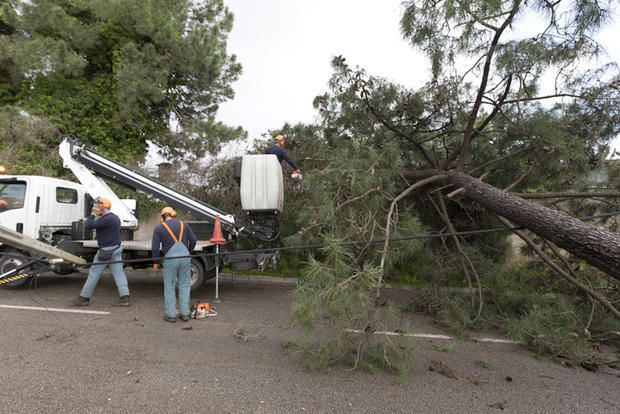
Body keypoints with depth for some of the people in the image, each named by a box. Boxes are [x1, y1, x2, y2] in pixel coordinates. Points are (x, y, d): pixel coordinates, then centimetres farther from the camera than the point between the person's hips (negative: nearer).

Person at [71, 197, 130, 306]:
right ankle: (125, 298, 0)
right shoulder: (115, 217, 15)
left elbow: (87, 226, -18)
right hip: (116, 249, 9)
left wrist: (93, 214, -10)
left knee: (93, 273, 4)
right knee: (118, 273, 4)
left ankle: (84, 298, 15)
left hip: (106, 250, -9)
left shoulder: (106, 219, -18)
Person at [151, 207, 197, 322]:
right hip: (185, 257, 2)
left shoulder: (158, 228, 3)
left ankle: (171, 315, 14)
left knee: (169, 287, 10)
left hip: (170, 258, -2)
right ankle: (185, 314, 15)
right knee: (184, 286, 10)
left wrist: (156, 262, 11)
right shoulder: (183, 225, 11)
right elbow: (193, 240, 7)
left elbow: (155, 247, -2)